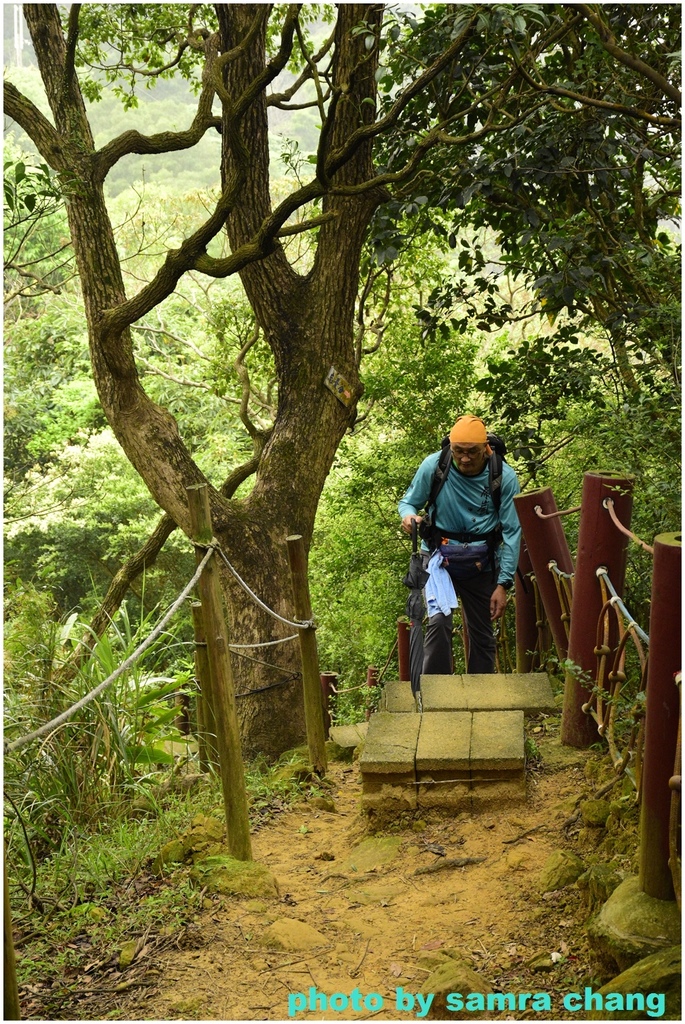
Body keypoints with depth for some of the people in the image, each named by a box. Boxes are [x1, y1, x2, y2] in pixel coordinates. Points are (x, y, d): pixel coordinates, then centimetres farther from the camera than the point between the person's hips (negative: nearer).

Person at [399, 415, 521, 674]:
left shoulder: (505, 477, -13)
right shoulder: (433, 466, -13)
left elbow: (512, 532, -8)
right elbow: (409, 502, 2)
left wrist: (503, 584, -11)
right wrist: (409, 515, -24)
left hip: (481, 563, 1)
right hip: (438, 555, -1)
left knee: (482, 634, 9)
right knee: (438, 621, -20)